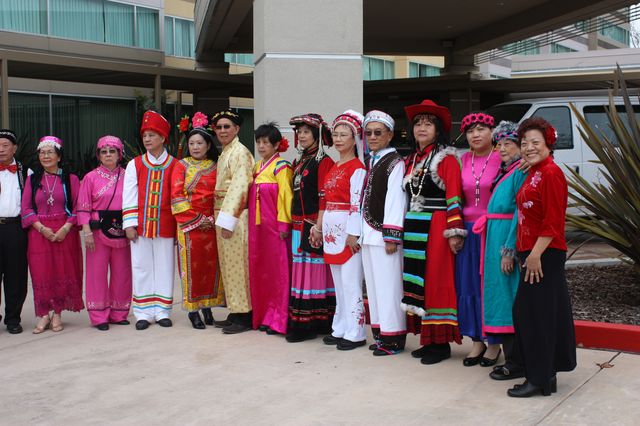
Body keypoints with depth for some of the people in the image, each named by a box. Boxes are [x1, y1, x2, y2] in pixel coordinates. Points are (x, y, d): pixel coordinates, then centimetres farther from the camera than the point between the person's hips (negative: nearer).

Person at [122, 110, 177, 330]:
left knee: (164, 267, 4)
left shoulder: (174, 166, 4)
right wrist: (129, 224, -4)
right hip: (141, 225, 1)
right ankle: (143, 312, 11)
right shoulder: (134, 165, 6)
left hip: (165, 226, 0)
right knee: (142, 267, 3)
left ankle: (162, 311, 14)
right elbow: (129, 196, 3)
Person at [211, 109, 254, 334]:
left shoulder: (240, 152, -10)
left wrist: (228, 220, -21)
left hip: (236, 215, -9)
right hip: (223, 215, 9)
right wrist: (221, 219, 10)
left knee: (237, 264, -5)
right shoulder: (224, 153, 18)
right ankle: (235, 313, 18)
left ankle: (244, 317, 1)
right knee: (228, 265, 11)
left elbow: (239, 186, -18)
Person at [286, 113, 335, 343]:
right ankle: (299, 323, 14)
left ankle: (312, 324, -1)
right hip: (298, 226, 8)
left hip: (313, 225, -8)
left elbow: (324, 197, -14)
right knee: (300, 270, 9)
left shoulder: (323, 162, -7)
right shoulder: (298, 163, 17)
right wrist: (291, 224, 14)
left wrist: (318, 226, -20)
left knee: (314, 271, -5)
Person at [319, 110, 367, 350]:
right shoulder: (333, 167, 16)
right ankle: (340, 329, 21)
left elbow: (357, 203, -15)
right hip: (332, 230, 8)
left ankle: (355, 333, 2)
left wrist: (353, 233, -19)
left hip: (348, 230, -8)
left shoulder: (357, 168, -9)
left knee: (350, 283, -5)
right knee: (338, 282, 13)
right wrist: (318, 226, 14)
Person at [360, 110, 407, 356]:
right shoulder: (369, 162, 17)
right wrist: (361, 232, 12)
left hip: (384, 233, -8)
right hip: (368, 233, 8)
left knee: (388, 285, -5)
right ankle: (380, 334, 19)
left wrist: (391, 237, -17)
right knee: (373, 285, 11)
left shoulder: (395, 162, -6)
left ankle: (393, 338, 3)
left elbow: (395, 200, -13)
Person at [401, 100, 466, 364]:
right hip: (413, 229, 7)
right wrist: (405, 228, 16)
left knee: (437, 282, -3)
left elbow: (454, 197, -12)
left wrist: (454, 231, -18)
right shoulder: (411, 160, 16)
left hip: (436, 229, -7)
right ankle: (427, 339, 18)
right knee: (417, 283, 8)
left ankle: (441, 342, 6)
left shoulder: (447, 159, -6)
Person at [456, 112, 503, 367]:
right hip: (468, 230, 5)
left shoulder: (502, 159, -5)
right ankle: (477, 340, 21)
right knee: (469, 286, 8)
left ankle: (495, 343, 16)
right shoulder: (464, 160, 9)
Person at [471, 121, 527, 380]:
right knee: (501, 300, 12)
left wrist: (509, 250, -20)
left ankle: (515, 363, 3)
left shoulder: (521, 172, -12)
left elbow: (520, 214, -18)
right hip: (496, 241, 10)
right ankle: (512, 359, 20)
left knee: (510, 299, -5)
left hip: (508, 242, -10)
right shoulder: (504, 172, 17)